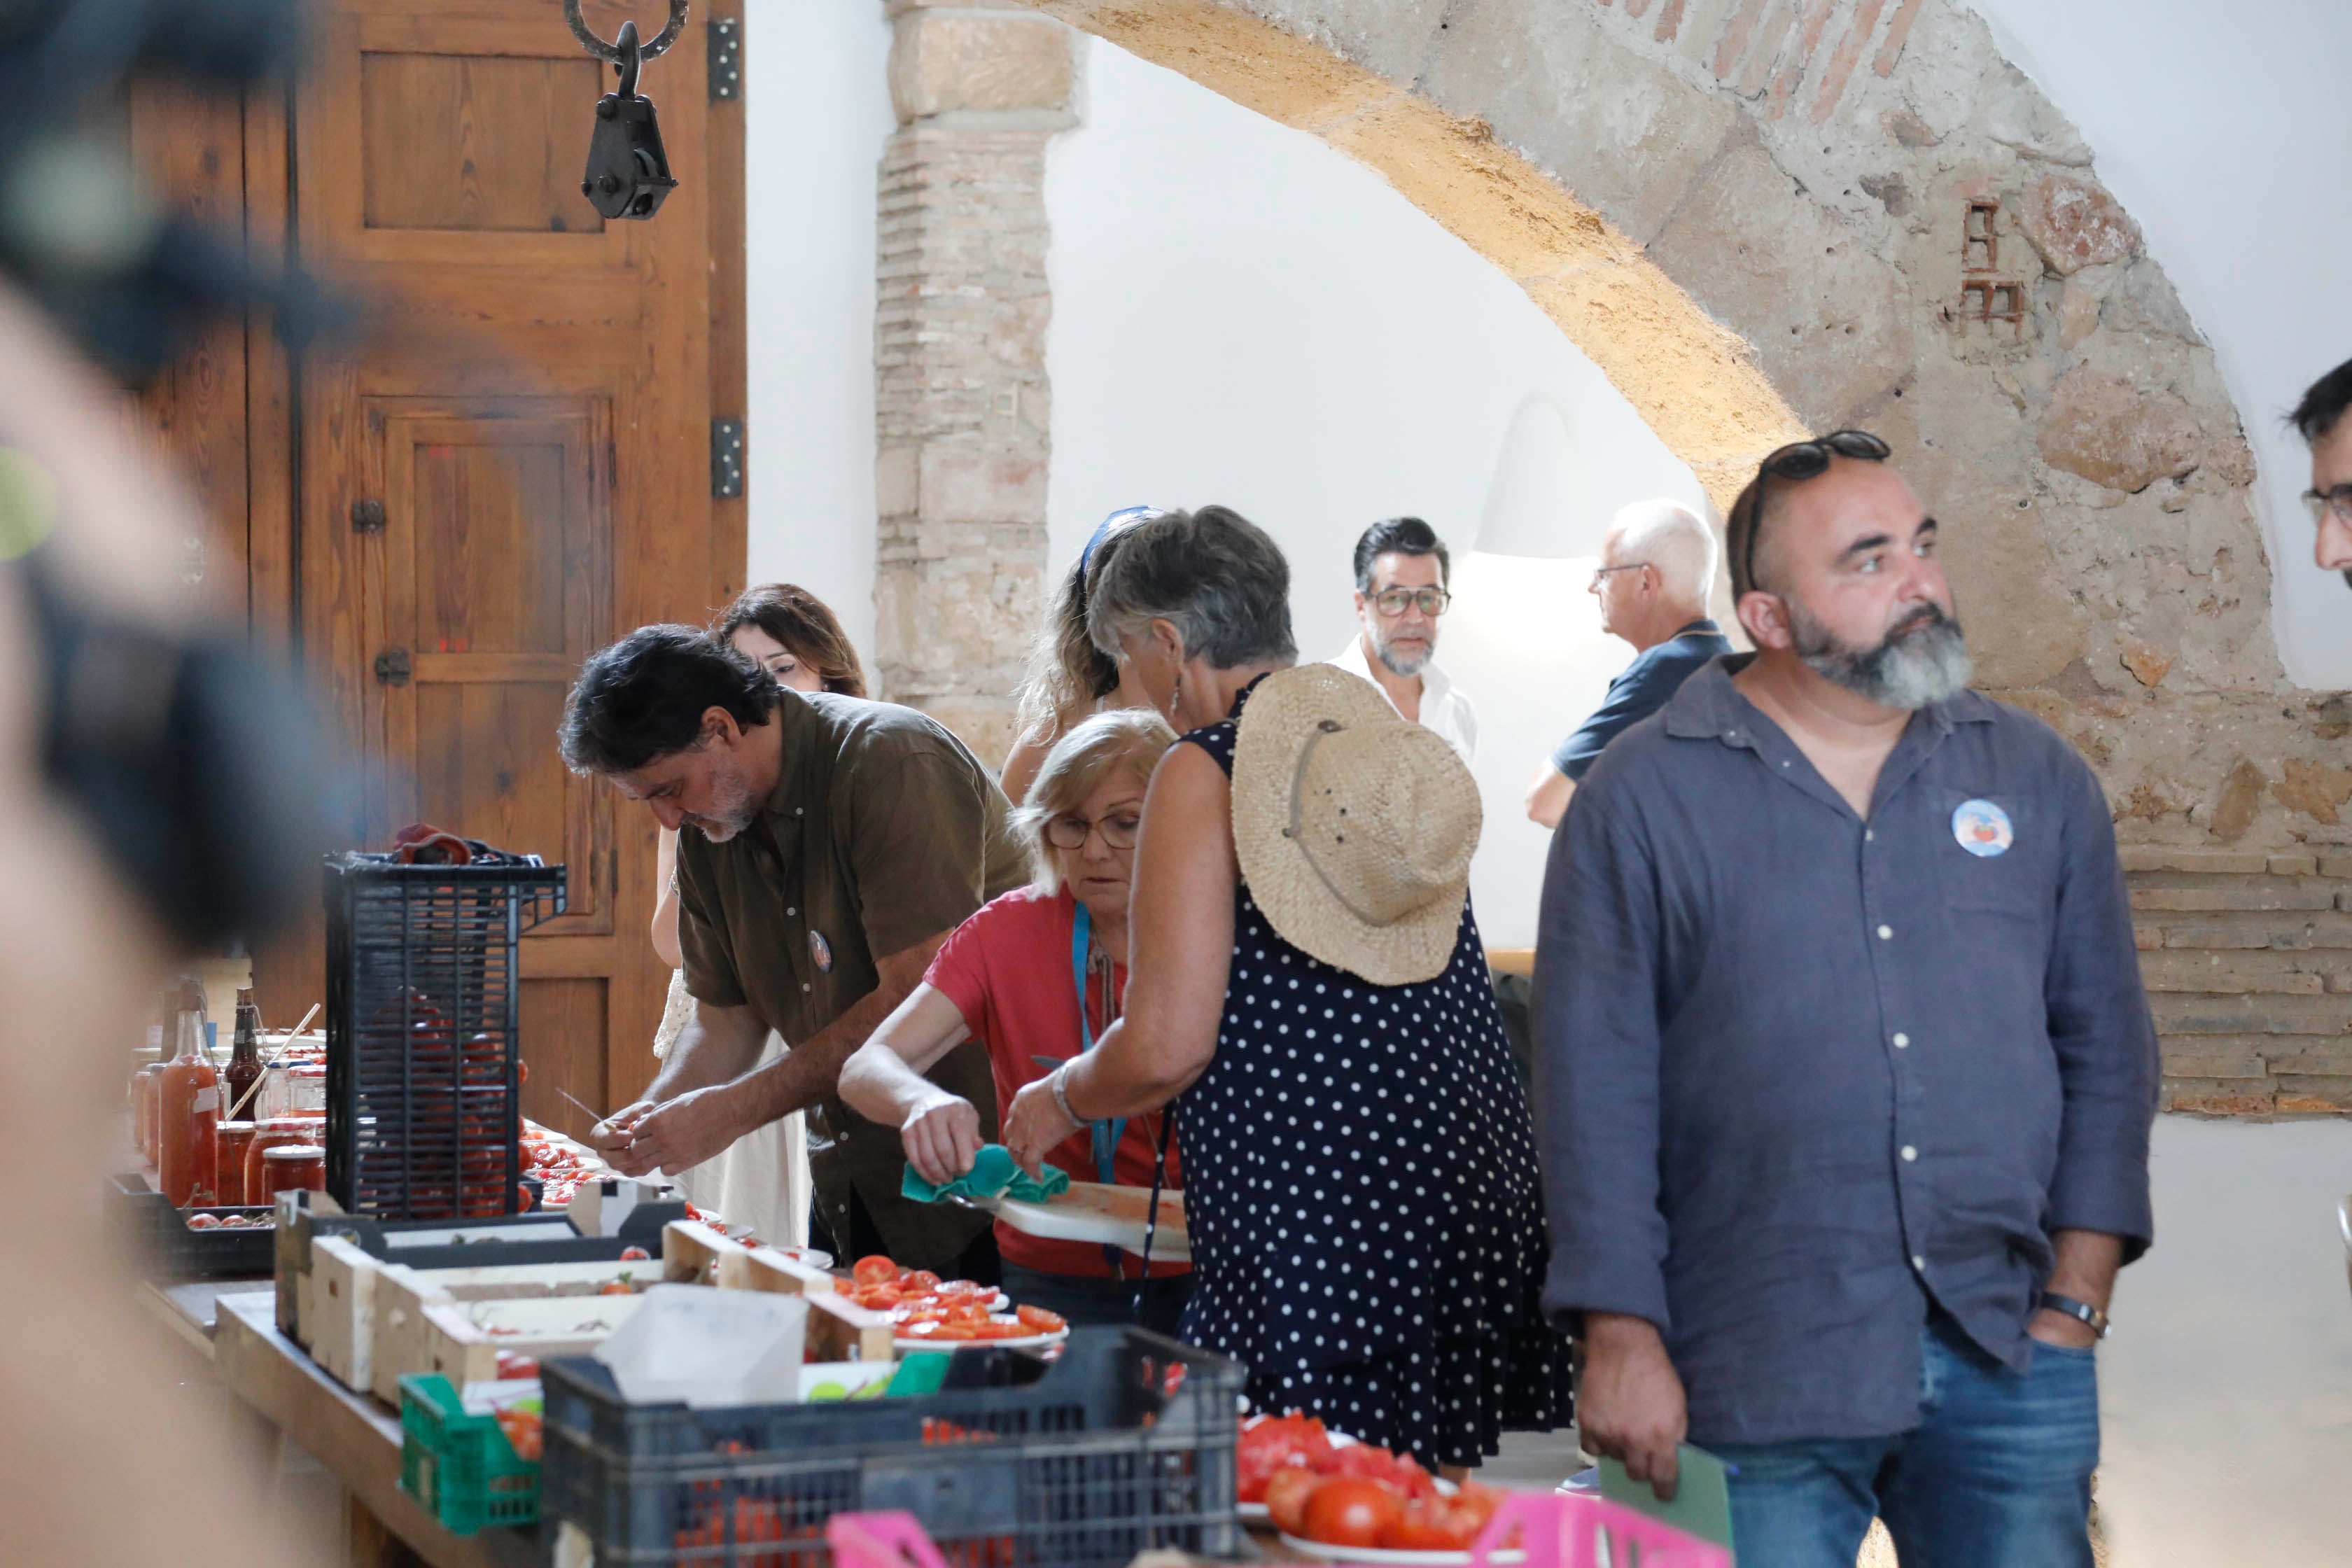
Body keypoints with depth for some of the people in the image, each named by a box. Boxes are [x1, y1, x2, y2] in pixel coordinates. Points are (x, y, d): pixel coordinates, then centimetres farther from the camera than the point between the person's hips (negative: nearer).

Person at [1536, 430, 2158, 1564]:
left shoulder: (2037, 779, 10)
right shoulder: (1644, 798, 0)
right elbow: (1596, 1085, -3)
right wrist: (1622, 1339, -8)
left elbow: (2106, 1047, 11)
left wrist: (2076, 1299, 3)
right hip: (1756, 1380, -3)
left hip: (2006, 1356, 3)